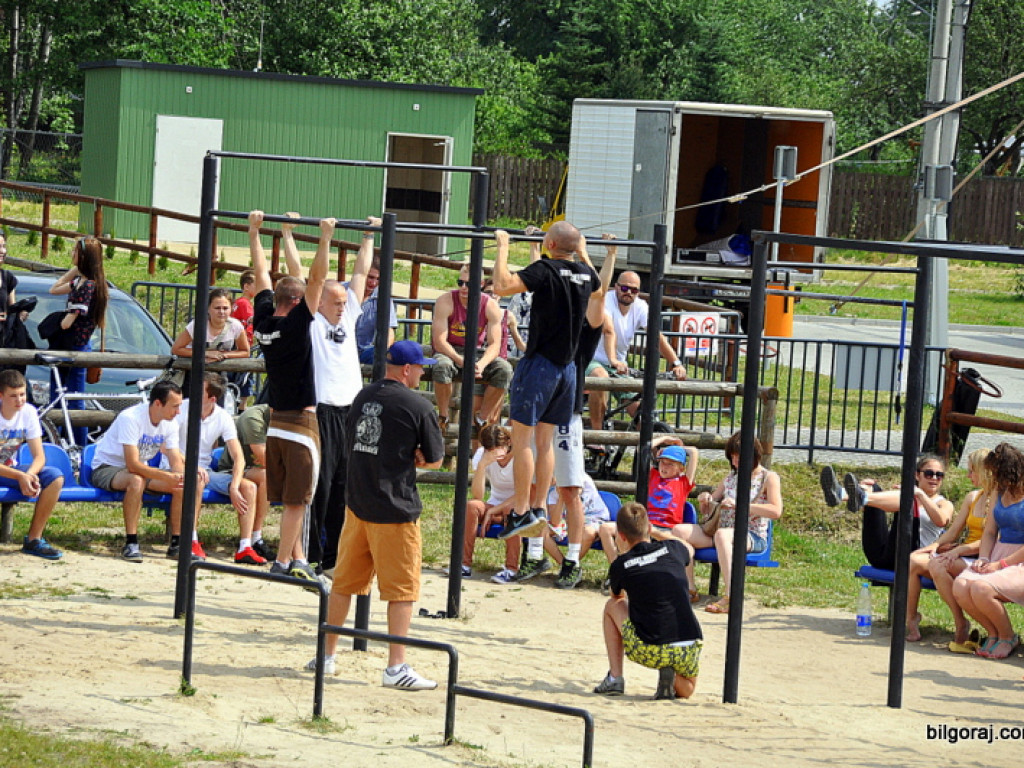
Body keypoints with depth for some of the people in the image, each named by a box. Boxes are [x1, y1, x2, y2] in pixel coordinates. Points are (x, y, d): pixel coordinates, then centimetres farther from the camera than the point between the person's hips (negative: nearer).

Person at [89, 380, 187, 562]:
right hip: (107, 469, -7)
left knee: (183, 485, -15)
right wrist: (167, 477, -40)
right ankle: (131, 544, -33)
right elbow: (133, 465, -33)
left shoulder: (169, 424, -4)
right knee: (136, 481, -40)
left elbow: (176, 461, -6)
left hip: (142, 470, 7)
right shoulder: (131, 418, -28)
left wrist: (182, 476, -30)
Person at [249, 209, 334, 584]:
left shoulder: (263, 322, 1)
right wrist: (325, 238, -20)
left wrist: (254, 232, 18)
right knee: (296, 500, -2)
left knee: (290, 499, 13)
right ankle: (283, 562, -2)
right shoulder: (296, 325, -15)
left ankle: (299, 559, 17)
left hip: (276, 423, 7)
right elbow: (317, 278, -21)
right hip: (301, 422, -7)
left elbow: (261, 274, 11)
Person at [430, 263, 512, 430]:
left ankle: (482, 418, -11)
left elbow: (495, 345, -12)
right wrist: (461, 361, -35)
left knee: (504, 369, -25)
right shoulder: (445, 302, -14)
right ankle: (443, 416, -19)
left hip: (478, 353, 2)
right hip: (449, 352, -2)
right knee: (442, 366, -38)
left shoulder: (491, 307, -8)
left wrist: (481, 364, -34)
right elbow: (439, 341, -19)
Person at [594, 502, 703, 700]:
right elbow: (688, 550, 36)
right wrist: (651, 532, 49)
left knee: (611, 606, 26)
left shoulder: (621, 565, 2)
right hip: (688, 651, 2)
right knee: (686, 689, 36)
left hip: (648, 651, -2)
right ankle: (670, 677, -1)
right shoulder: (674, 549, 7)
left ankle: (614, 678, 19)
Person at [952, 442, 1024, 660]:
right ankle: (994, 634, 1)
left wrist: (1001, 565, -18)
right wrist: (983, 559, 0)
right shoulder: (1001, 492, 15)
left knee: (980, 589, -32)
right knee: (960, 588, -20)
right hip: (998, 556, 7)